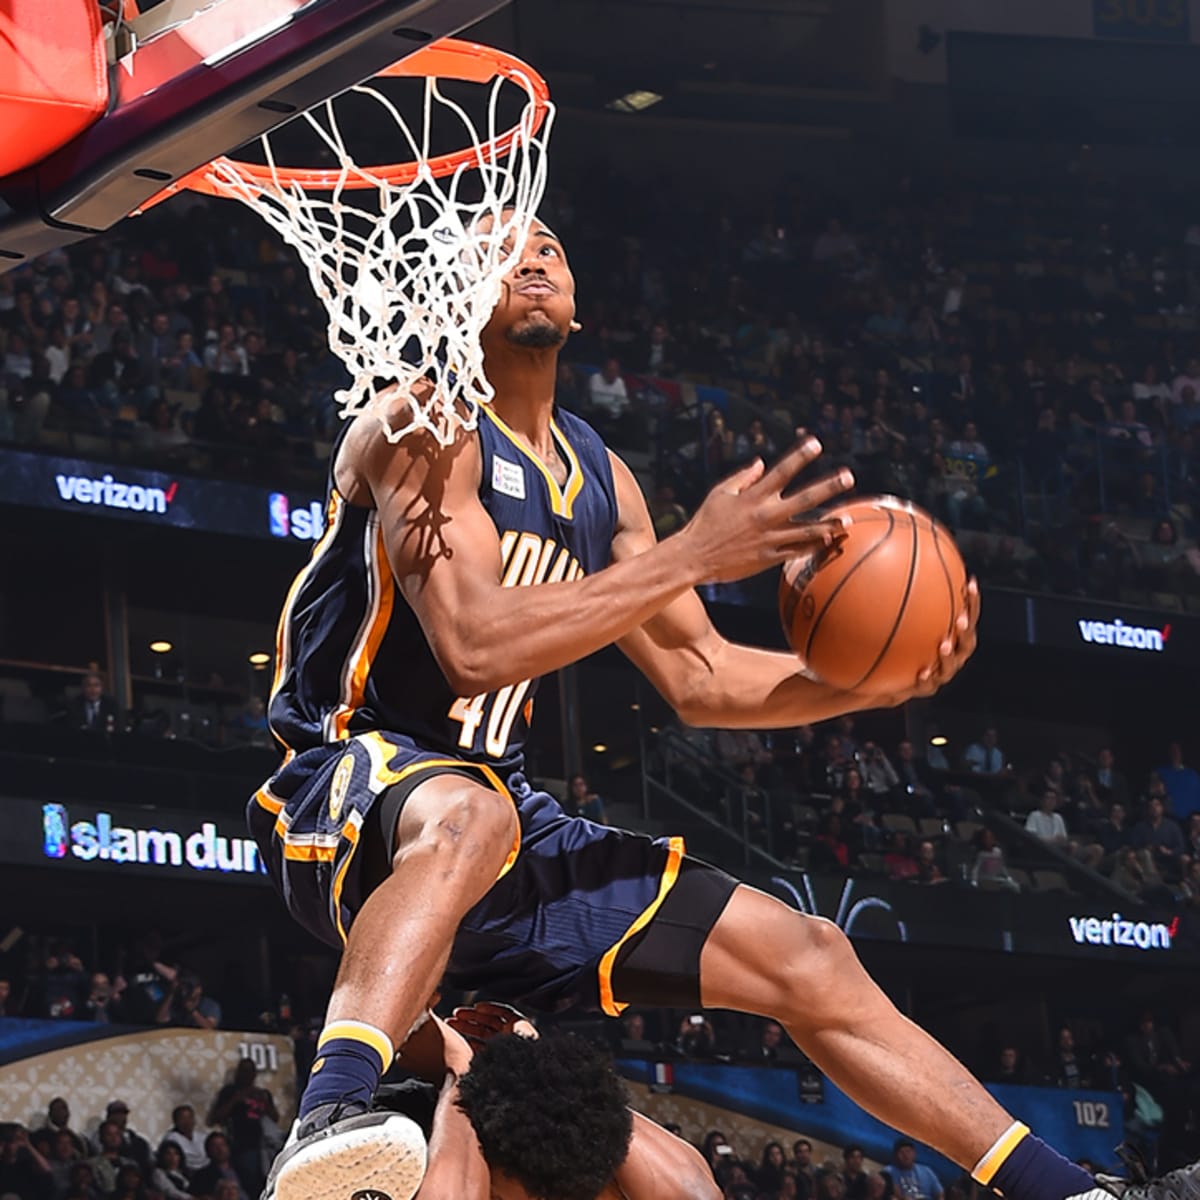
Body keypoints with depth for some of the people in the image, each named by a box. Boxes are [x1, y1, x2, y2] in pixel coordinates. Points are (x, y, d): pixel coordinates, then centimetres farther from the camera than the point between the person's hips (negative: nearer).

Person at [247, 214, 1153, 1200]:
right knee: (471, 815, -45)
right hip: (347, 807, -8)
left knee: (811, 961, 6)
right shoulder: (427, 426, -11)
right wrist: (692, 555, -23)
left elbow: (697, 680, 17)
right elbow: (473, 644, -25)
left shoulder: (598, 478, 14)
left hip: (505, 820, 8)